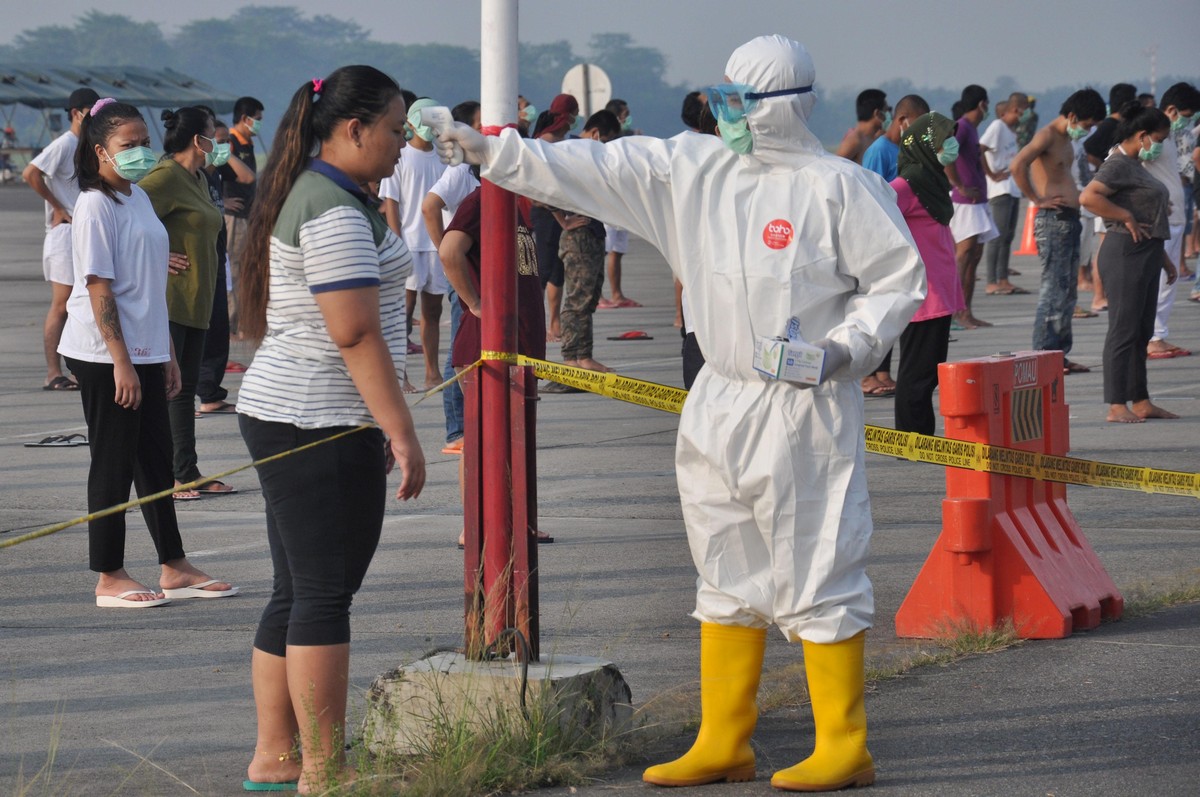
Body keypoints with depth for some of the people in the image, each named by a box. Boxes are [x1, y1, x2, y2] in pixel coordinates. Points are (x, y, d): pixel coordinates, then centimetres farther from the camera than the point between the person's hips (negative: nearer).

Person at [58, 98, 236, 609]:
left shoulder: (139, 198, 13)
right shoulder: (96, 206, -13)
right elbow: (98, 288, -17)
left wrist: (167, 354, 18)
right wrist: (122, 362, -20)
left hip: (144, 353, 8)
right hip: (106, 356, -8)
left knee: (156, 460, 13)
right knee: (114, 465, -2)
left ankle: (174, 569, 20)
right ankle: (110, 580, 6)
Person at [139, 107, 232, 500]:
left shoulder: (198, 179, 15)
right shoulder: (166, 177, -14)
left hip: (195, 301, 10)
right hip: (170, 300, -10)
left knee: (185, 387, 11)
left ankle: (189, 474, 15)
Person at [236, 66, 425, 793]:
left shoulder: (309, 195, 17)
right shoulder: (336, 211, -16)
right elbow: (356, 333, -21)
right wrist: (402, 432, -20)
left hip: (285, 415, 10)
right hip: (323, 426, -10)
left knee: (299, 592, 13)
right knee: (325, 596, -7)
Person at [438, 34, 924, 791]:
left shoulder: (839, 188, -9)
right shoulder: (693, 169, 8)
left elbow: (899, 280, -5)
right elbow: (596, 170, 7)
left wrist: (843, 350, -18)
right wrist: (493, 152, 2)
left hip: (804, 410, -7)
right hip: (719, 407, 7)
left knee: (815, 574, -4)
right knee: (728, 575, 13)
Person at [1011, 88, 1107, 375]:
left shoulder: (1067, 139, 17)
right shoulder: (1046, 136, -12)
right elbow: (1017, 166, -27)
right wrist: (1037, 200, -19)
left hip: (1070, 219, 10)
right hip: (1053, 219, -10)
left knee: (1067, 290, 11)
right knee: (1054, 289, -9)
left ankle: (1060, 353, 15)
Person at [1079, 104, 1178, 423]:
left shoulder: (1136, 167, 20)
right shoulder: (1117, 166, -12)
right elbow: (1089, 197, -28)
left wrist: (1163, 257, 25)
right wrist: (1127, 218, -21)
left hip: (1146, 254, 10)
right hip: (1125, 252, -10)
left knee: (1142, 332, 12)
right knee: (1124, 330, -8)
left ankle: (1141, 402, 16)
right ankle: (1117, 406, -7)